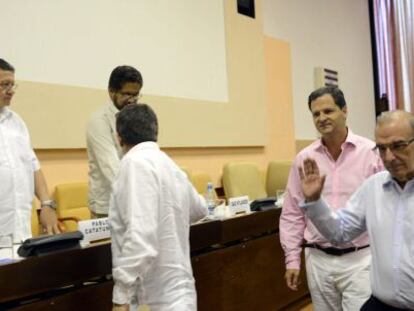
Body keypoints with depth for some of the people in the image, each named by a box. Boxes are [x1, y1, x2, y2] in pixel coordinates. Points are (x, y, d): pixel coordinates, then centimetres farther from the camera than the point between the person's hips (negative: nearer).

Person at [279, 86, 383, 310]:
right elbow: (292, 214, 6)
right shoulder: (303, 158, 3)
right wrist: (292, 259, 4)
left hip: (360, 259, -2)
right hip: (318, 260, 3)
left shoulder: (371, 152, -4)